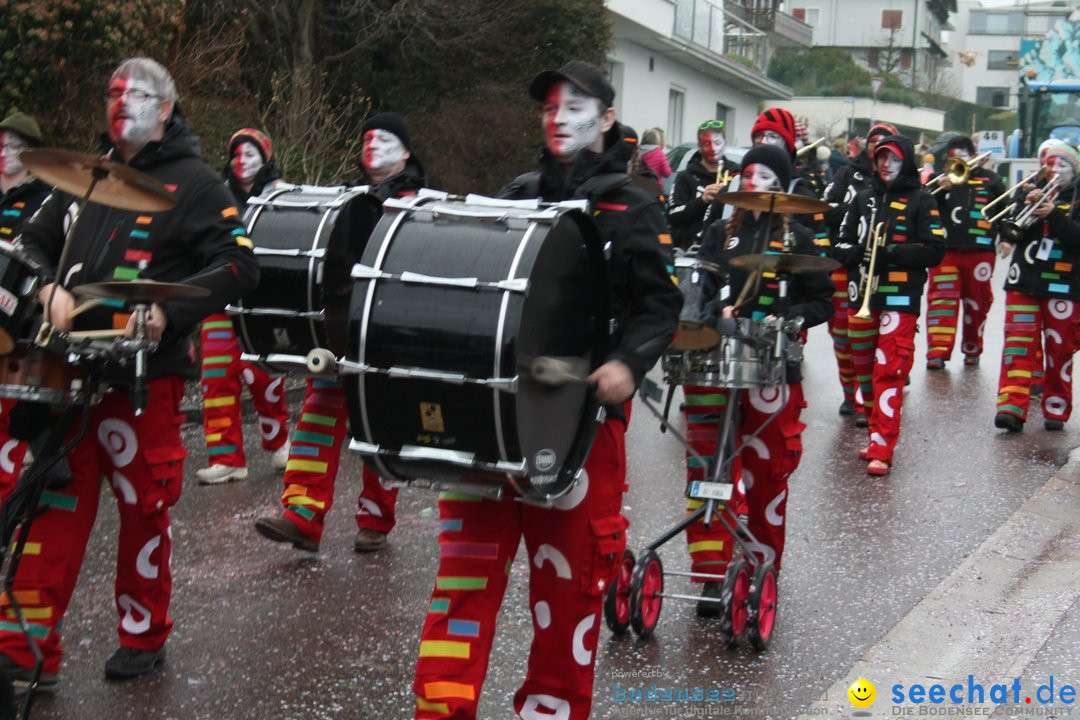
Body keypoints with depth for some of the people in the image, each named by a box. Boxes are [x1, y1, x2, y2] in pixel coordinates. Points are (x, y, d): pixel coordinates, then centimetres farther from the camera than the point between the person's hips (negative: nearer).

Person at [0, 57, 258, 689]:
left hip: (146, 378, -5)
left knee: (145, 511, 4)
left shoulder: (193, 183, -1)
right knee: (52, 507, 4)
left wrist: (168, 308, -19)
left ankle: (144, 637, 22)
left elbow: (240, 266, -8)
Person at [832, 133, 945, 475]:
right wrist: (856, 252, -9)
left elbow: (934, 251, -6)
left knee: (889, 372, -11)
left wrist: (891, 254, -17)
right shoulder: (865, 198, 14)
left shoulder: (921, 200, 0)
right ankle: (877, 435, 24)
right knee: (864, 369, 11)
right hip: (861, 296, 6)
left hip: (900, 298, -6)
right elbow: (842, 243, 14)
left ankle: (882, 450, -12)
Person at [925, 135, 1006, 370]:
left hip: (980, 251, 0)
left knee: (976, 302, 9)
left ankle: (972, 350, 24)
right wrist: (940, 190, -13)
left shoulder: (989, 179, 9)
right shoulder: (941, 179, 11)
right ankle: (937, 352, -12)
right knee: (942, 299, -9)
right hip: (945, 250, 0)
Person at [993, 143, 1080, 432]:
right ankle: (1012, 407, -10)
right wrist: (1027, 207, -10)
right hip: (1024, 282, 2)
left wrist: (1054, 215, -23)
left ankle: (1056, 409, 14)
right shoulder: (1033, 193, 13)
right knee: (1018, 345, -6)